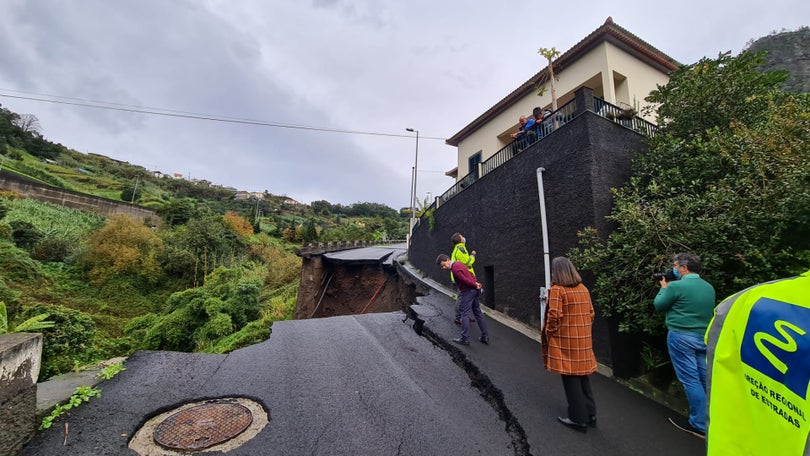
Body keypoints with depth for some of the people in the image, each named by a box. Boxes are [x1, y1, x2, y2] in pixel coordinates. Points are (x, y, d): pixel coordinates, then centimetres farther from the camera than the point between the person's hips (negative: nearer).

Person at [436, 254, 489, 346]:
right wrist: (476, 284, 2)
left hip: (467, 292, -10)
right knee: (478, 313, 16)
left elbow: (465, 280, -19)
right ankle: (485, 336, 23)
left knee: (465, 315, -1)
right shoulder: (458, 264, 14)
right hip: (474, 290, 10)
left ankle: (465, 339, 5)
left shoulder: (454, 268, -18)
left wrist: (475, 285, -5)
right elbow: (471, 274, 15)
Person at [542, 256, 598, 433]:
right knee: (583, 376, 19)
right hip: (583, 340, 7)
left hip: (566, 341, -7)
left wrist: (549, 333, -5)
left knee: (571, 378, 5)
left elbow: (554, 316, -20)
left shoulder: (557, 289, -15)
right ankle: (590, 414, 30)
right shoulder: (583, 288, 6)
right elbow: (591, 313, 10)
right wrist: (584, 330, 19)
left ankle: (578, 419, 16)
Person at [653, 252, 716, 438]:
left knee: (690, 380, 1)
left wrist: (664, 287, 10)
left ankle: (699, 425, 9)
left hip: (681, 337, -7)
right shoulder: (709, 288, 7)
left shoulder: (676, 286, -17)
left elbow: (659, 305, -5)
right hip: (704, 337, 7)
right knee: (705, 379, 15)